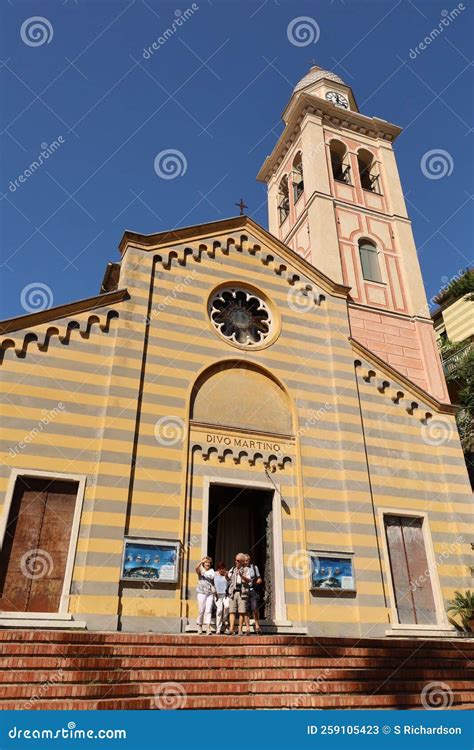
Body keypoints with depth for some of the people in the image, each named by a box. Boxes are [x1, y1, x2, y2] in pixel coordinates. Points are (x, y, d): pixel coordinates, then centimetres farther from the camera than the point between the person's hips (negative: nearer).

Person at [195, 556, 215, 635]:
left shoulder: (212, 571, 16)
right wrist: (201, 562, -34)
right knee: (201, 610, 0)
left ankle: (208, 627, -9)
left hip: (210, 593, 2)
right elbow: (196, 568, -18)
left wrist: (214, 589, 4)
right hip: (201, 592, -2)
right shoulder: (200, 570, 5)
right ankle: (199, 626, 14)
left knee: (209, 610, -6)